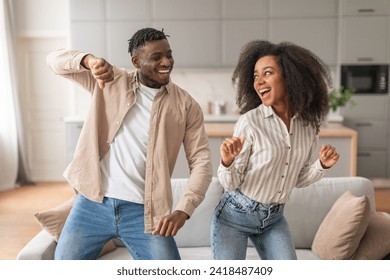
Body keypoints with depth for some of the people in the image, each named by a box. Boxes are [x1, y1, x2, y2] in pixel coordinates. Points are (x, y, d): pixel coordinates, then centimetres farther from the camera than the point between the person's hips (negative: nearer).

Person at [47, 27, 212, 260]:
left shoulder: (186, 105, -2)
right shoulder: (110, 80, 2)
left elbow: (201, 161, -4)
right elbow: (55, 60, 0)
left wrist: (183, 209, -19)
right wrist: (89, 60, -22)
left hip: (144, 211, -1)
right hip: (92, 204, 2)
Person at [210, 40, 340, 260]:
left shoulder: (309, 124, -3)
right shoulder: (249, 122, -17)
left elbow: (299, 179, 8)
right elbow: (230, 183, -14)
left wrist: (322, 165, -10)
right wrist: (227, 162, -34)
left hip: (274, 219, 4)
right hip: (234, 216, -4)